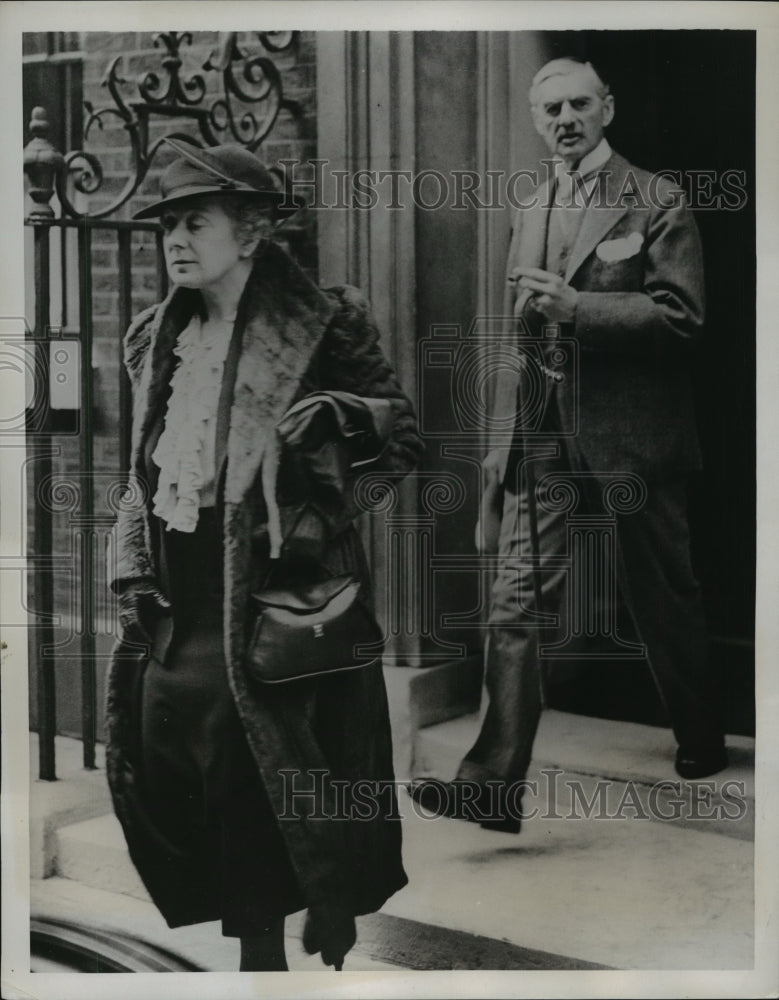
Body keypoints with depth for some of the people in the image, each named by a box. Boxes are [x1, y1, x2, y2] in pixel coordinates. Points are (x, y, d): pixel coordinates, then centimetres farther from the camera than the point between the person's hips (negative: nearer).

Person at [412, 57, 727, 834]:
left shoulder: (656, 203, -1)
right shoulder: (528, 215, 15)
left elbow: (680, 314, -10)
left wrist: (573, 306, -18)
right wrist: (502, 437, 16)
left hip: (632, 431, -4)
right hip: (543, 434, 4)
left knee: (661, 598, 10)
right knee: (516, 602, -7)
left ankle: (701, 742, 33)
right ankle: (495, 782, -9)